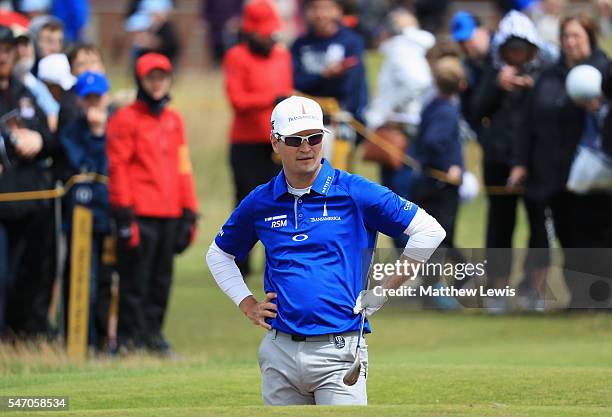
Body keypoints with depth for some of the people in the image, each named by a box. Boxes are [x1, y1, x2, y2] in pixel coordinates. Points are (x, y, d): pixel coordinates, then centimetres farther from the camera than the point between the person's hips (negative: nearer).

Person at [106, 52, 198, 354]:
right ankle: (129, 337, -2)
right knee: (135, 277, -6)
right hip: (140, 213, -6)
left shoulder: (174, 120, 17)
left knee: (162, 278, 8)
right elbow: (117, 167, -7)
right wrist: (124, 213, -13)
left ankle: (152, 332, 17)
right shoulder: (126, 119, -2)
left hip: (169, 214, 6)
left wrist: (189, 212, 12)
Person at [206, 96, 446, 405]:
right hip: (279, 352, 4)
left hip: (338, 353, -4)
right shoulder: (259, 202, 9)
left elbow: (429, 231, -2)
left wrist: (382, 293, -2)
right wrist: (247, 305, 12)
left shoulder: (354, 193, -2)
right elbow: (219, 254, 26)